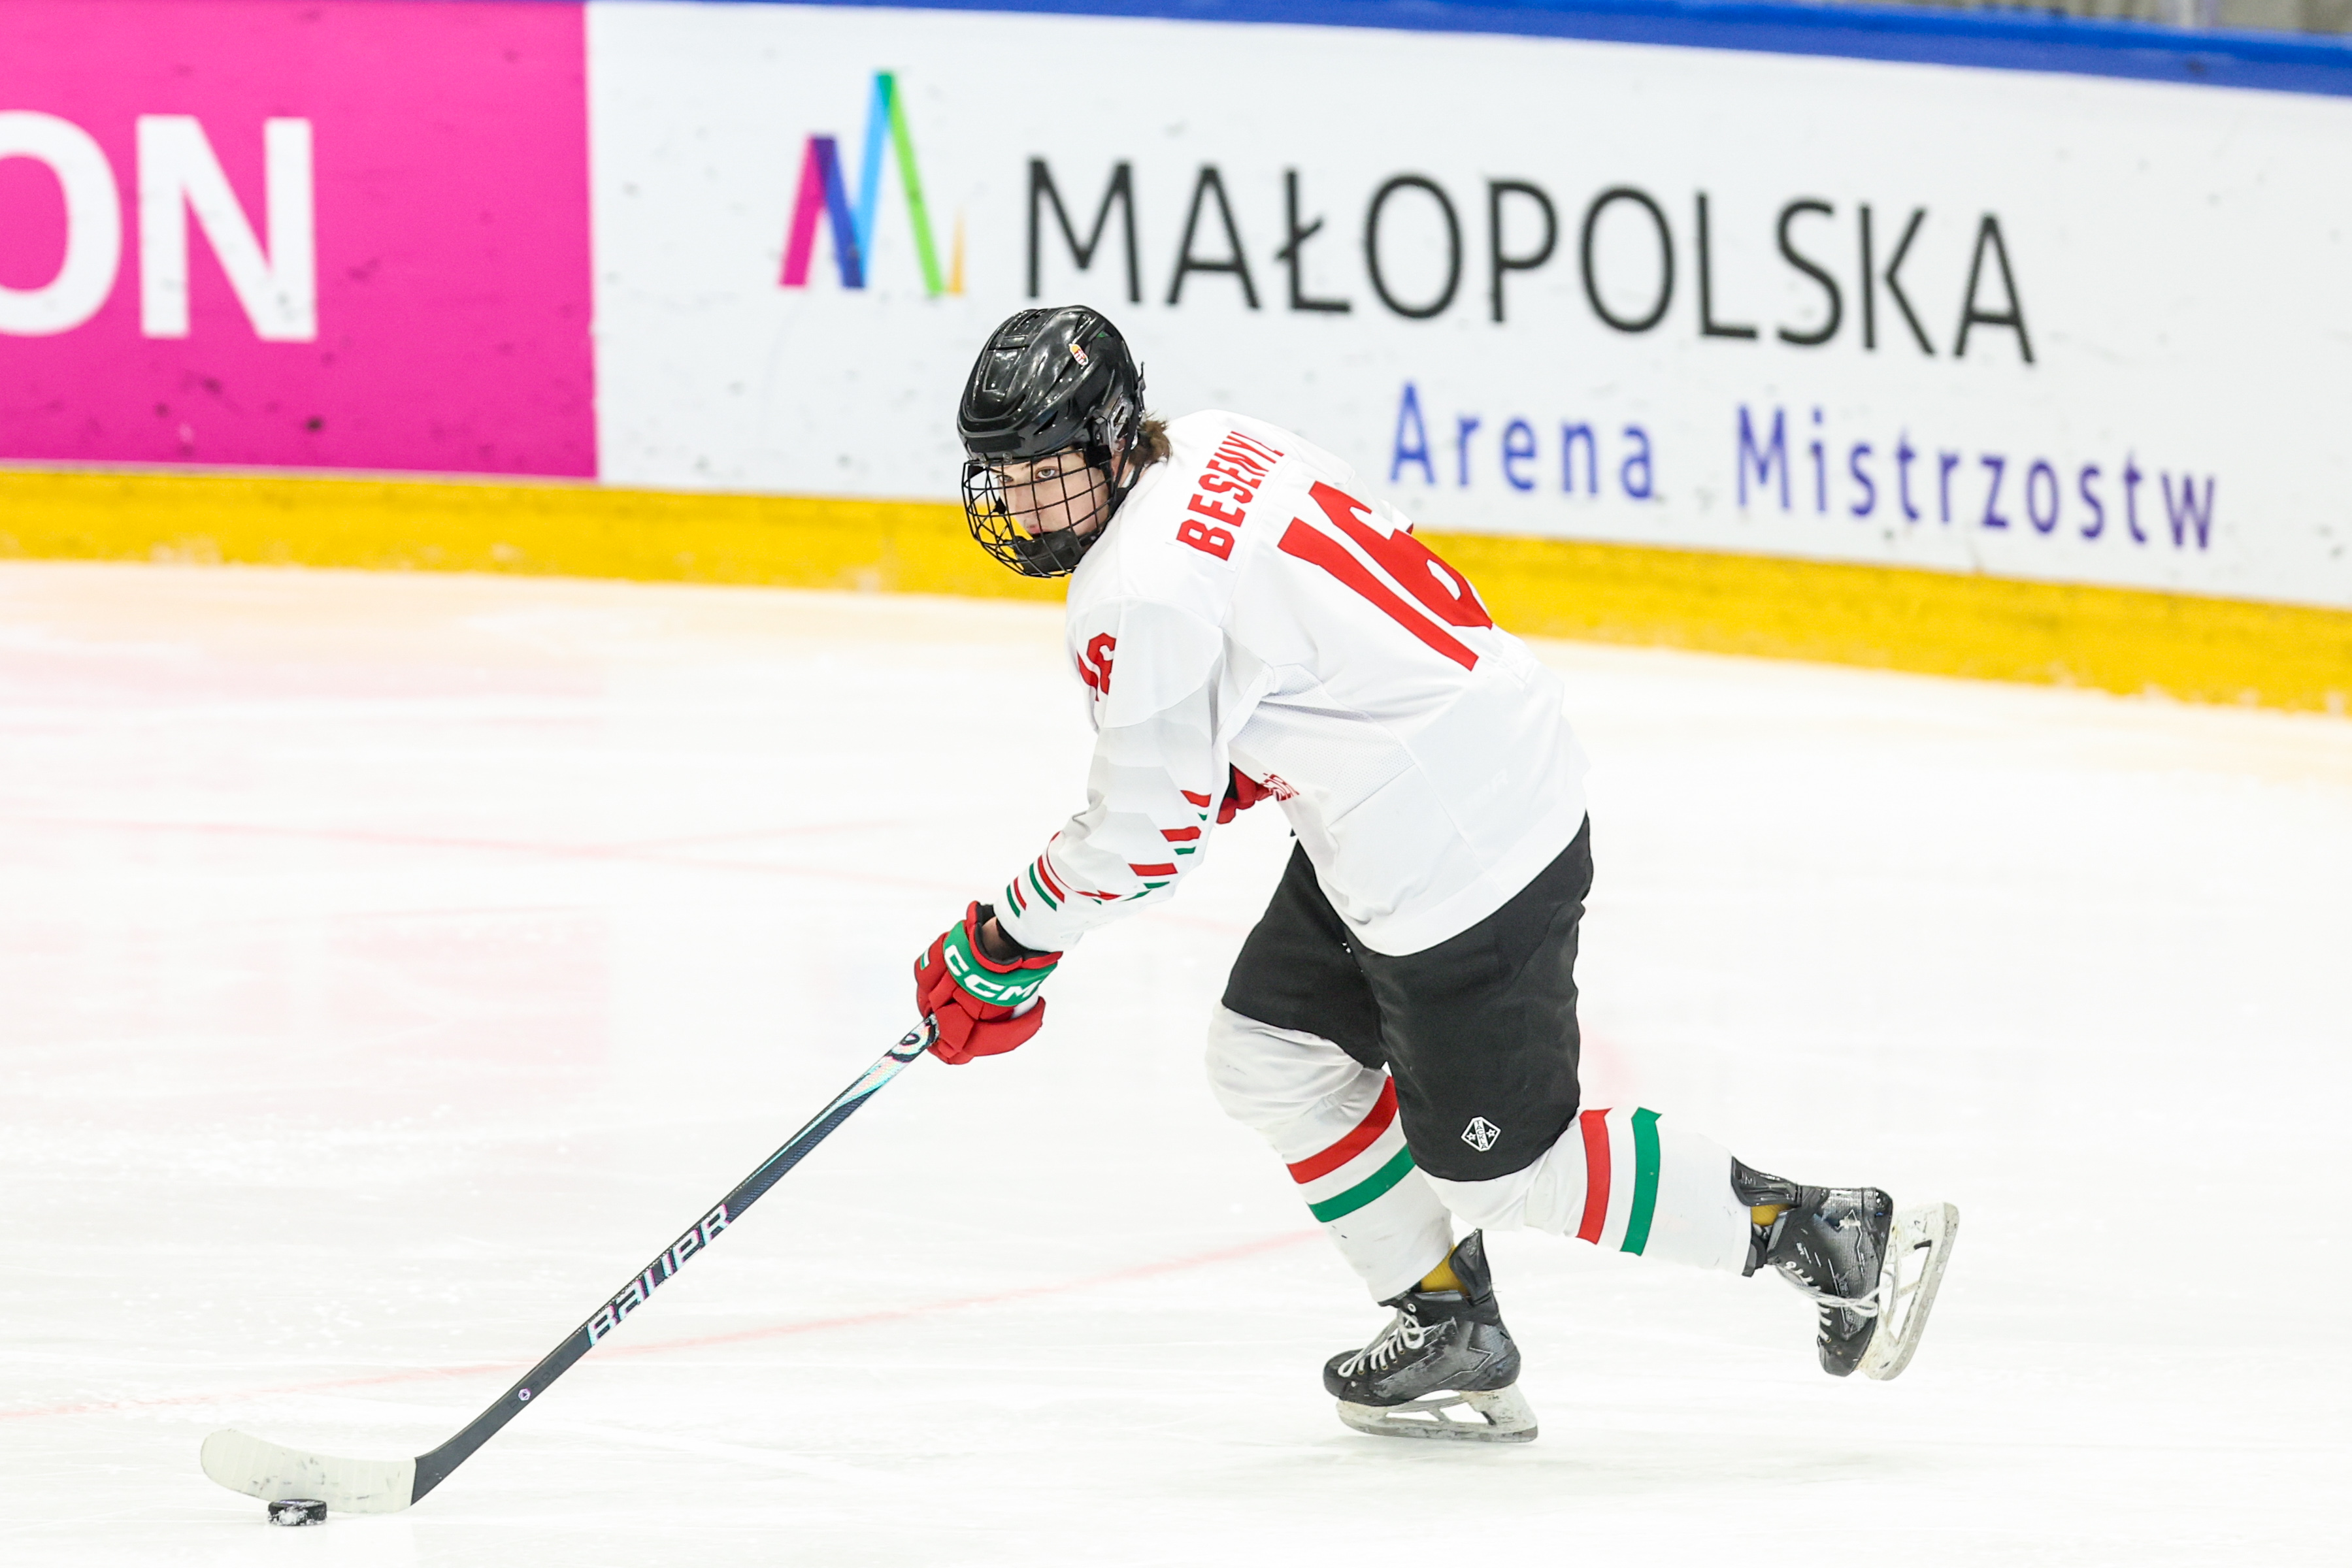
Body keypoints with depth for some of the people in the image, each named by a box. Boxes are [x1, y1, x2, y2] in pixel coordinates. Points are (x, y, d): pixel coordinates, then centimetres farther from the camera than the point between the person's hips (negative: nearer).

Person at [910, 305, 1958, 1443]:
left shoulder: (1139, 596, -19)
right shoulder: (1214, 449, 7)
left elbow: (1147, 838, -14)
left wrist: (1001, 951, -1)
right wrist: (1226, 760, 22)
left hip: (1452, 866, -10)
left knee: (1501, 1168, 2)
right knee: (1269, 1053, 17)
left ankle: (1828, 1238, 8)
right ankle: (1448, 1329, 24)